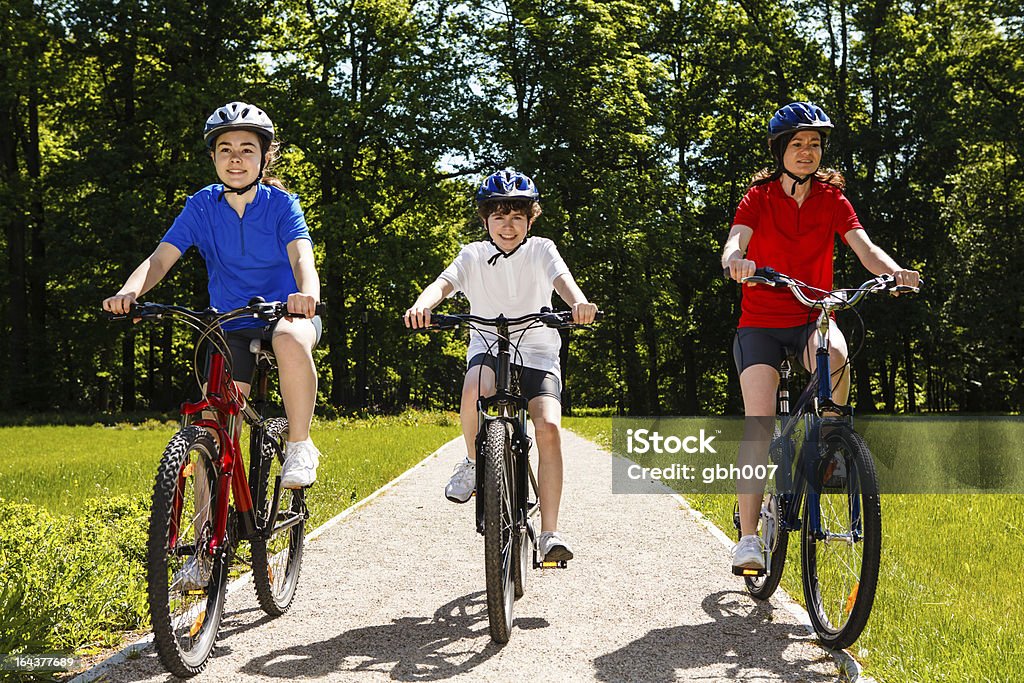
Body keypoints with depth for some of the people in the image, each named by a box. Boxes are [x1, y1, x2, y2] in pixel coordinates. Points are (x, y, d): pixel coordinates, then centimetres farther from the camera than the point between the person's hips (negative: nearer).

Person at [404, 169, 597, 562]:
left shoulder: (541, 250, -1)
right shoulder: (473, 256, 1)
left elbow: (561, 279, -21)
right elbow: (443, 283, -16)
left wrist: (578, 303, -45)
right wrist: (421, 306, -40)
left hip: (537, 353, 0)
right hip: (488, 348, 0)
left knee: (549, 429, -22)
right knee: (476, 388, -35)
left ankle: (549, 533, -15)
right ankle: (473, 462, -5)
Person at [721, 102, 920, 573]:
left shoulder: (831, 198, 3)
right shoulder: (758, 198, -2)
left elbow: (865, 248, -10)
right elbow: (734, 243, -19)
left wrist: (894, 271, -33)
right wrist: (735, 262, -44)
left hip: (812, 317, 1)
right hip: (760, 322, -1)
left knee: (835, 356, -35)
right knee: (758, 422, -15)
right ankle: (748, 538, -13)